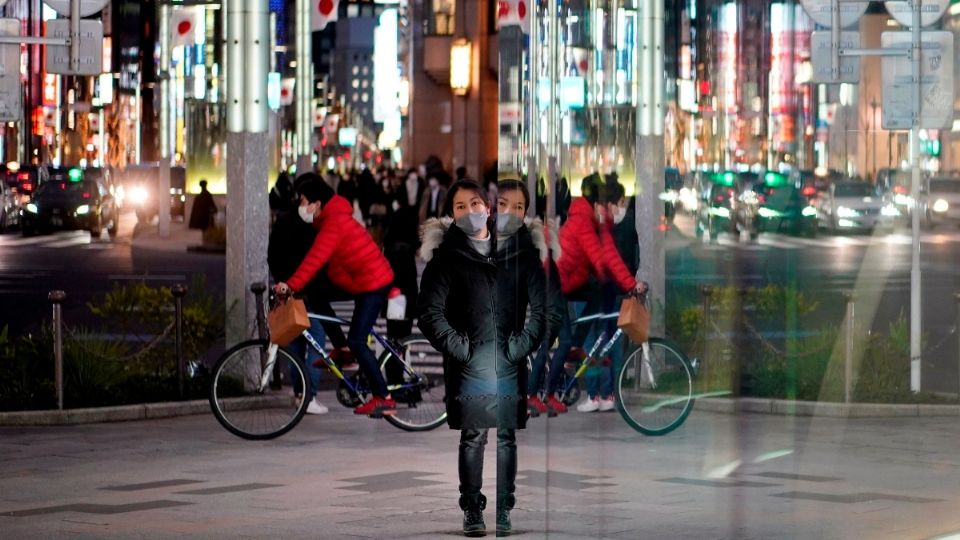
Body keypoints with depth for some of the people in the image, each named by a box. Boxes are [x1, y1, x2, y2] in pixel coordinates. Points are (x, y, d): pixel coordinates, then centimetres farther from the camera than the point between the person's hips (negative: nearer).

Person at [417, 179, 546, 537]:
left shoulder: (518, 250, 7)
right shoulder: (447, 256, 2)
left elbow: (540, 305, 7)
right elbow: (429, 312, -1)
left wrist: (522, 345, -2)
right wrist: (458, 348, -7)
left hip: (509, 363, 2)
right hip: (469, 365, -2)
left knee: (507, 436, 3)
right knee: (473, 436, -3)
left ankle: (503, 509, 8)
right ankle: (472, 510, 2)